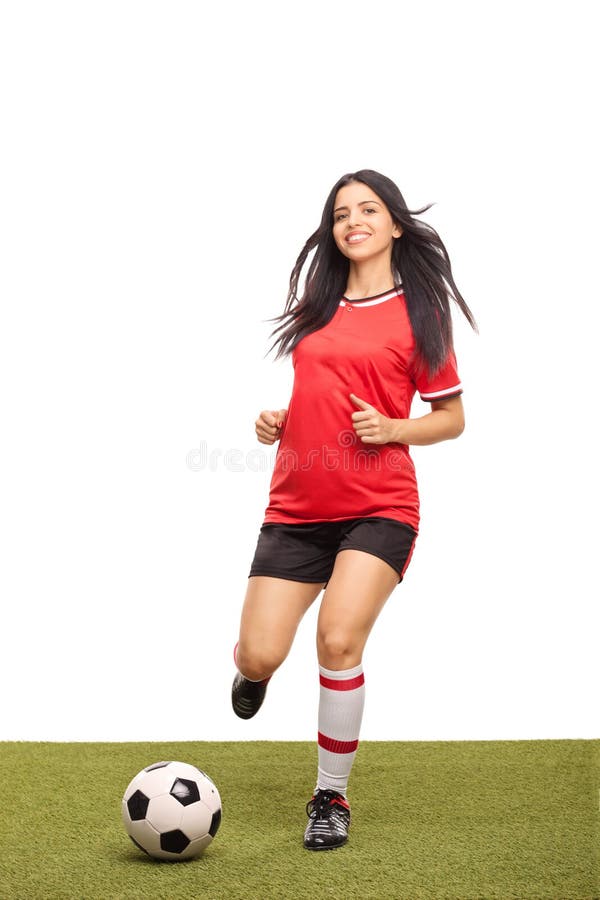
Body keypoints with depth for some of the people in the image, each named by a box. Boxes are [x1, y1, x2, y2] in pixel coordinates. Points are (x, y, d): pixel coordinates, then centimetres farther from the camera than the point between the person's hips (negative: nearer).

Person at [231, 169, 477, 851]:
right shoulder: (314, 306, 13)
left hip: (378, 508, -3)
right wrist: (274, 421, 6)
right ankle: (250, 670, 38)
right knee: (259, 658, -4)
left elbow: (452, 417, 6)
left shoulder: (419, 312, 2)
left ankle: (331, 796, 4)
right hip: (297, 507, 3)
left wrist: (392, 428, -12)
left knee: (339, 641, -20)